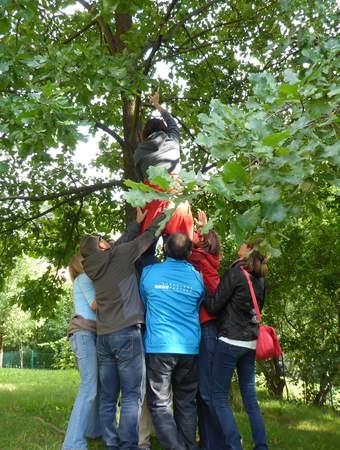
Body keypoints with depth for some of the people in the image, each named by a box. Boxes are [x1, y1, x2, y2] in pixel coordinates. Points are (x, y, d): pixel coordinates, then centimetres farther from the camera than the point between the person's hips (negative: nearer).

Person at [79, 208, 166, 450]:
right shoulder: (118, 255, -3)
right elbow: (146, 238, 5)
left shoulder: (94, 267, 14)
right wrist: (163, 215, 20)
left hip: (103, 336, 7)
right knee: (132, 395, -5)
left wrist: (137, 223, 32)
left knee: (108, 397, 7)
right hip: (126, 333, -7)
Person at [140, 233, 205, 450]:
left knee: (160, 404, 2)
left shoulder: (148, 272, -1)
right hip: (190, 348, 3)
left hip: (158, 347, -2)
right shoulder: (197, 277, 3)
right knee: (186, 402, 13)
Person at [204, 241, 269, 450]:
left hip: (231, 340, -7)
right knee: (251, 398, 12)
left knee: (219, 397, 2)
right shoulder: (260, 278, 8)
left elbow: (214, 306, -10)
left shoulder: (236, 272, -12)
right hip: (251, 343, 7)